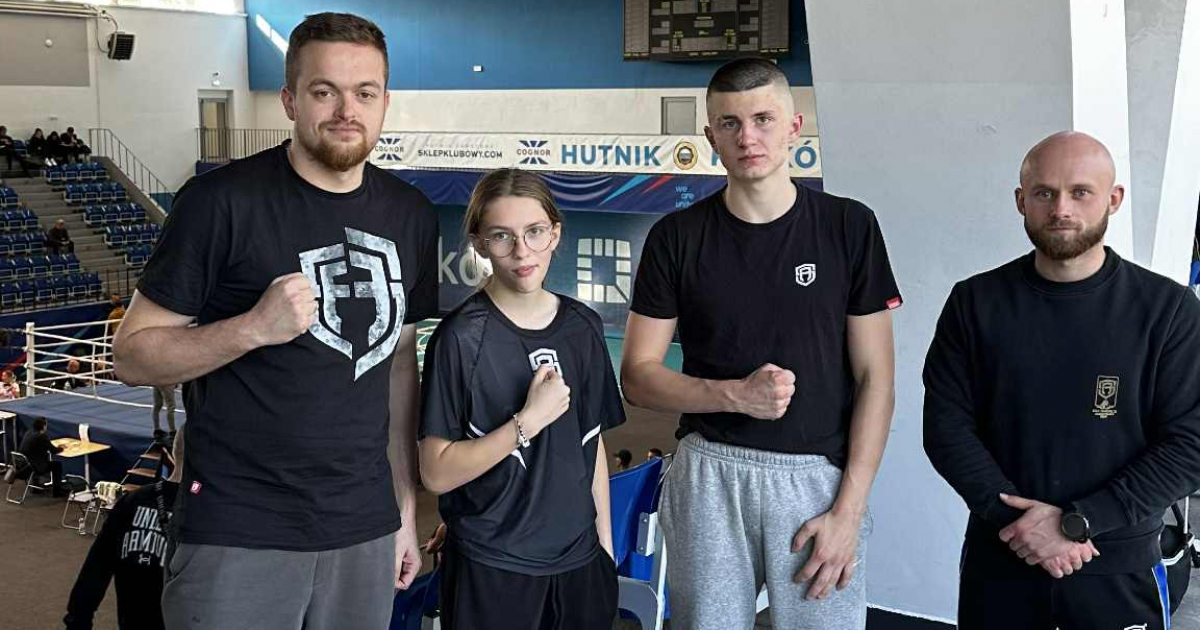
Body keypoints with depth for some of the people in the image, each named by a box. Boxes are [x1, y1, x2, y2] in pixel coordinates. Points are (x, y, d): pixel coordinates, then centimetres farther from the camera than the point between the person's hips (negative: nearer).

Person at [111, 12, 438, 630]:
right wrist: (254, 328, -24)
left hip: (366, 531, 5)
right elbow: (131, 354, -8)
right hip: (237, 535, -4)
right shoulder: (222, 201, -10)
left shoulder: (411, 215, 6)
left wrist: (406, 507, 11)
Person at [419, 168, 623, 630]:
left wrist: (605, 542, 10)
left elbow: (592, 444, 10)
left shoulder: (583, 327, 3)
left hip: (579, 560, 5)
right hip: (490, 570, -4)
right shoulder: (462, 336, -13)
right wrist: (528, 421, -22)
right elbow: (436, 473, -16)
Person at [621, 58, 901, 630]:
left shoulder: (849, 227, -1)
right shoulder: (677, 237, 1)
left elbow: (874, 379, -1)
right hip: (708, 474, 1)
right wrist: (735, 394, -15)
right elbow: (637, 377, 1)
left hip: (819, 475, 0)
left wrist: (849, 508, -8)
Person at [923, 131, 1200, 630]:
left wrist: (1074, 521, -17)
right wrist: (1015, 519, -16)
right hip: (999, 558, 1)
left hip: (1119, 570, -1)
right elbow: (946, 426, -4)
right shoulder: (975, 302, -3)